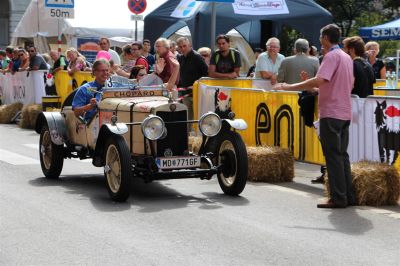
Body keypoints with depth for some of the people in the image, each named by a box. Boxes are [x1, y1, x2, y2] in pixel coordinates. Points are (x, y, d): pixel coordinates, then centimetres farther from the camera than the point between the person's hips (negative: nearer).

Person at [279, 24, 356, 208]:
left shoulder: (332, 56, -13)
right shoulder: (346, 57, 16)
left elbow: (319, 80, -25)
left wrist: (290, 87, -20)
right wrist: (317, 89, 24)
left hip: (331, 113, -9)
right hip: (345, 112, 9)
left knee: (333, 156, -6)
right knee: (342, 155, 13)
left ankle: (338, 198, -5)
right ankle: (349, 196, 15)